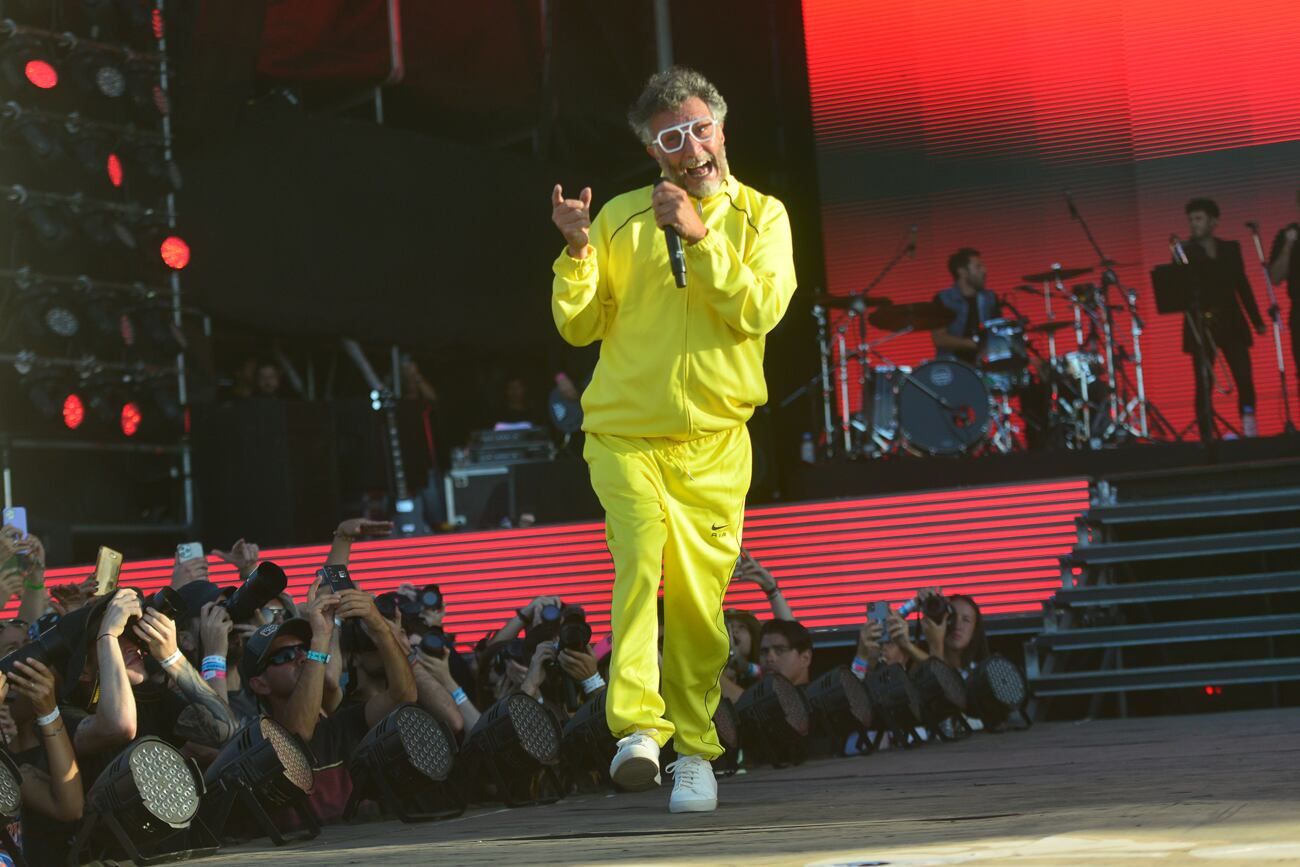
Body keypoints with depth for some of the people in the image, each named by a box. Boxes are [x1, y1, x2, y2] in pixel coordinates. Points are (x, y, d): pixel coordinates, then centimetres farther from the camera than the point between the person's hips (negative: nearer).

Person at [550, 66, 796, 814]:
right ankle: (639, 729, -27)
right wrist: (577, 250, -10)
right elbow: (580, 326, 6)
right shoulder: (622, 217, 9)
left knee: (699, 599, 1)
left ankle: (694, 750, 13)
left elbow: (760, 310, -9)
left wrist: (700, 236, -16)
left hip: (713, 442, 0)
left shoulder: (759, 215, 7)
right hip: (625, 434, 0)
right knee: (641, 557, -22)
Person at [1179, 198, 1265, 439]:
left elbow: (1243, 286, 14)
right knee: (1204, 383, -5)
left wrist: (1257, 319, 13)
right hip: (1201, 325, -2)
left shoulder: (1230, 248, 13)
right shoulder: (1183, 252, 5)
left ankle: (1249, 429, 2)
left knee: (1245, 378, -6)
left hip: (1231, 322, 2)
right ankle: (1207, 435, -2)